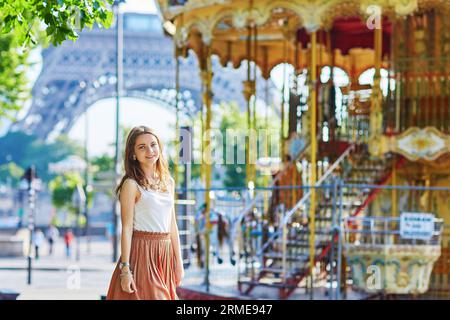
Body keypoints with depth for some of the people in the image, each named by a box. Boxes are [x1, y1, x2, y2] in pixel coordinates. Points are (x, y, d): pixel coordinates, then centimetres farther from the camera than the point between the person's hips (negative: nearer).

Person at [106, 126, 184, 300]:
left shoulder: (168, 182, 11)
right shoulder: (132, 185, -7)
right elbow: (127, 228, -10)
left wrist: (179, 261, 13)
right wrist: (125, 268, -15)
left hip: (165, 254, 6)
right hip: (142, 253, -6)